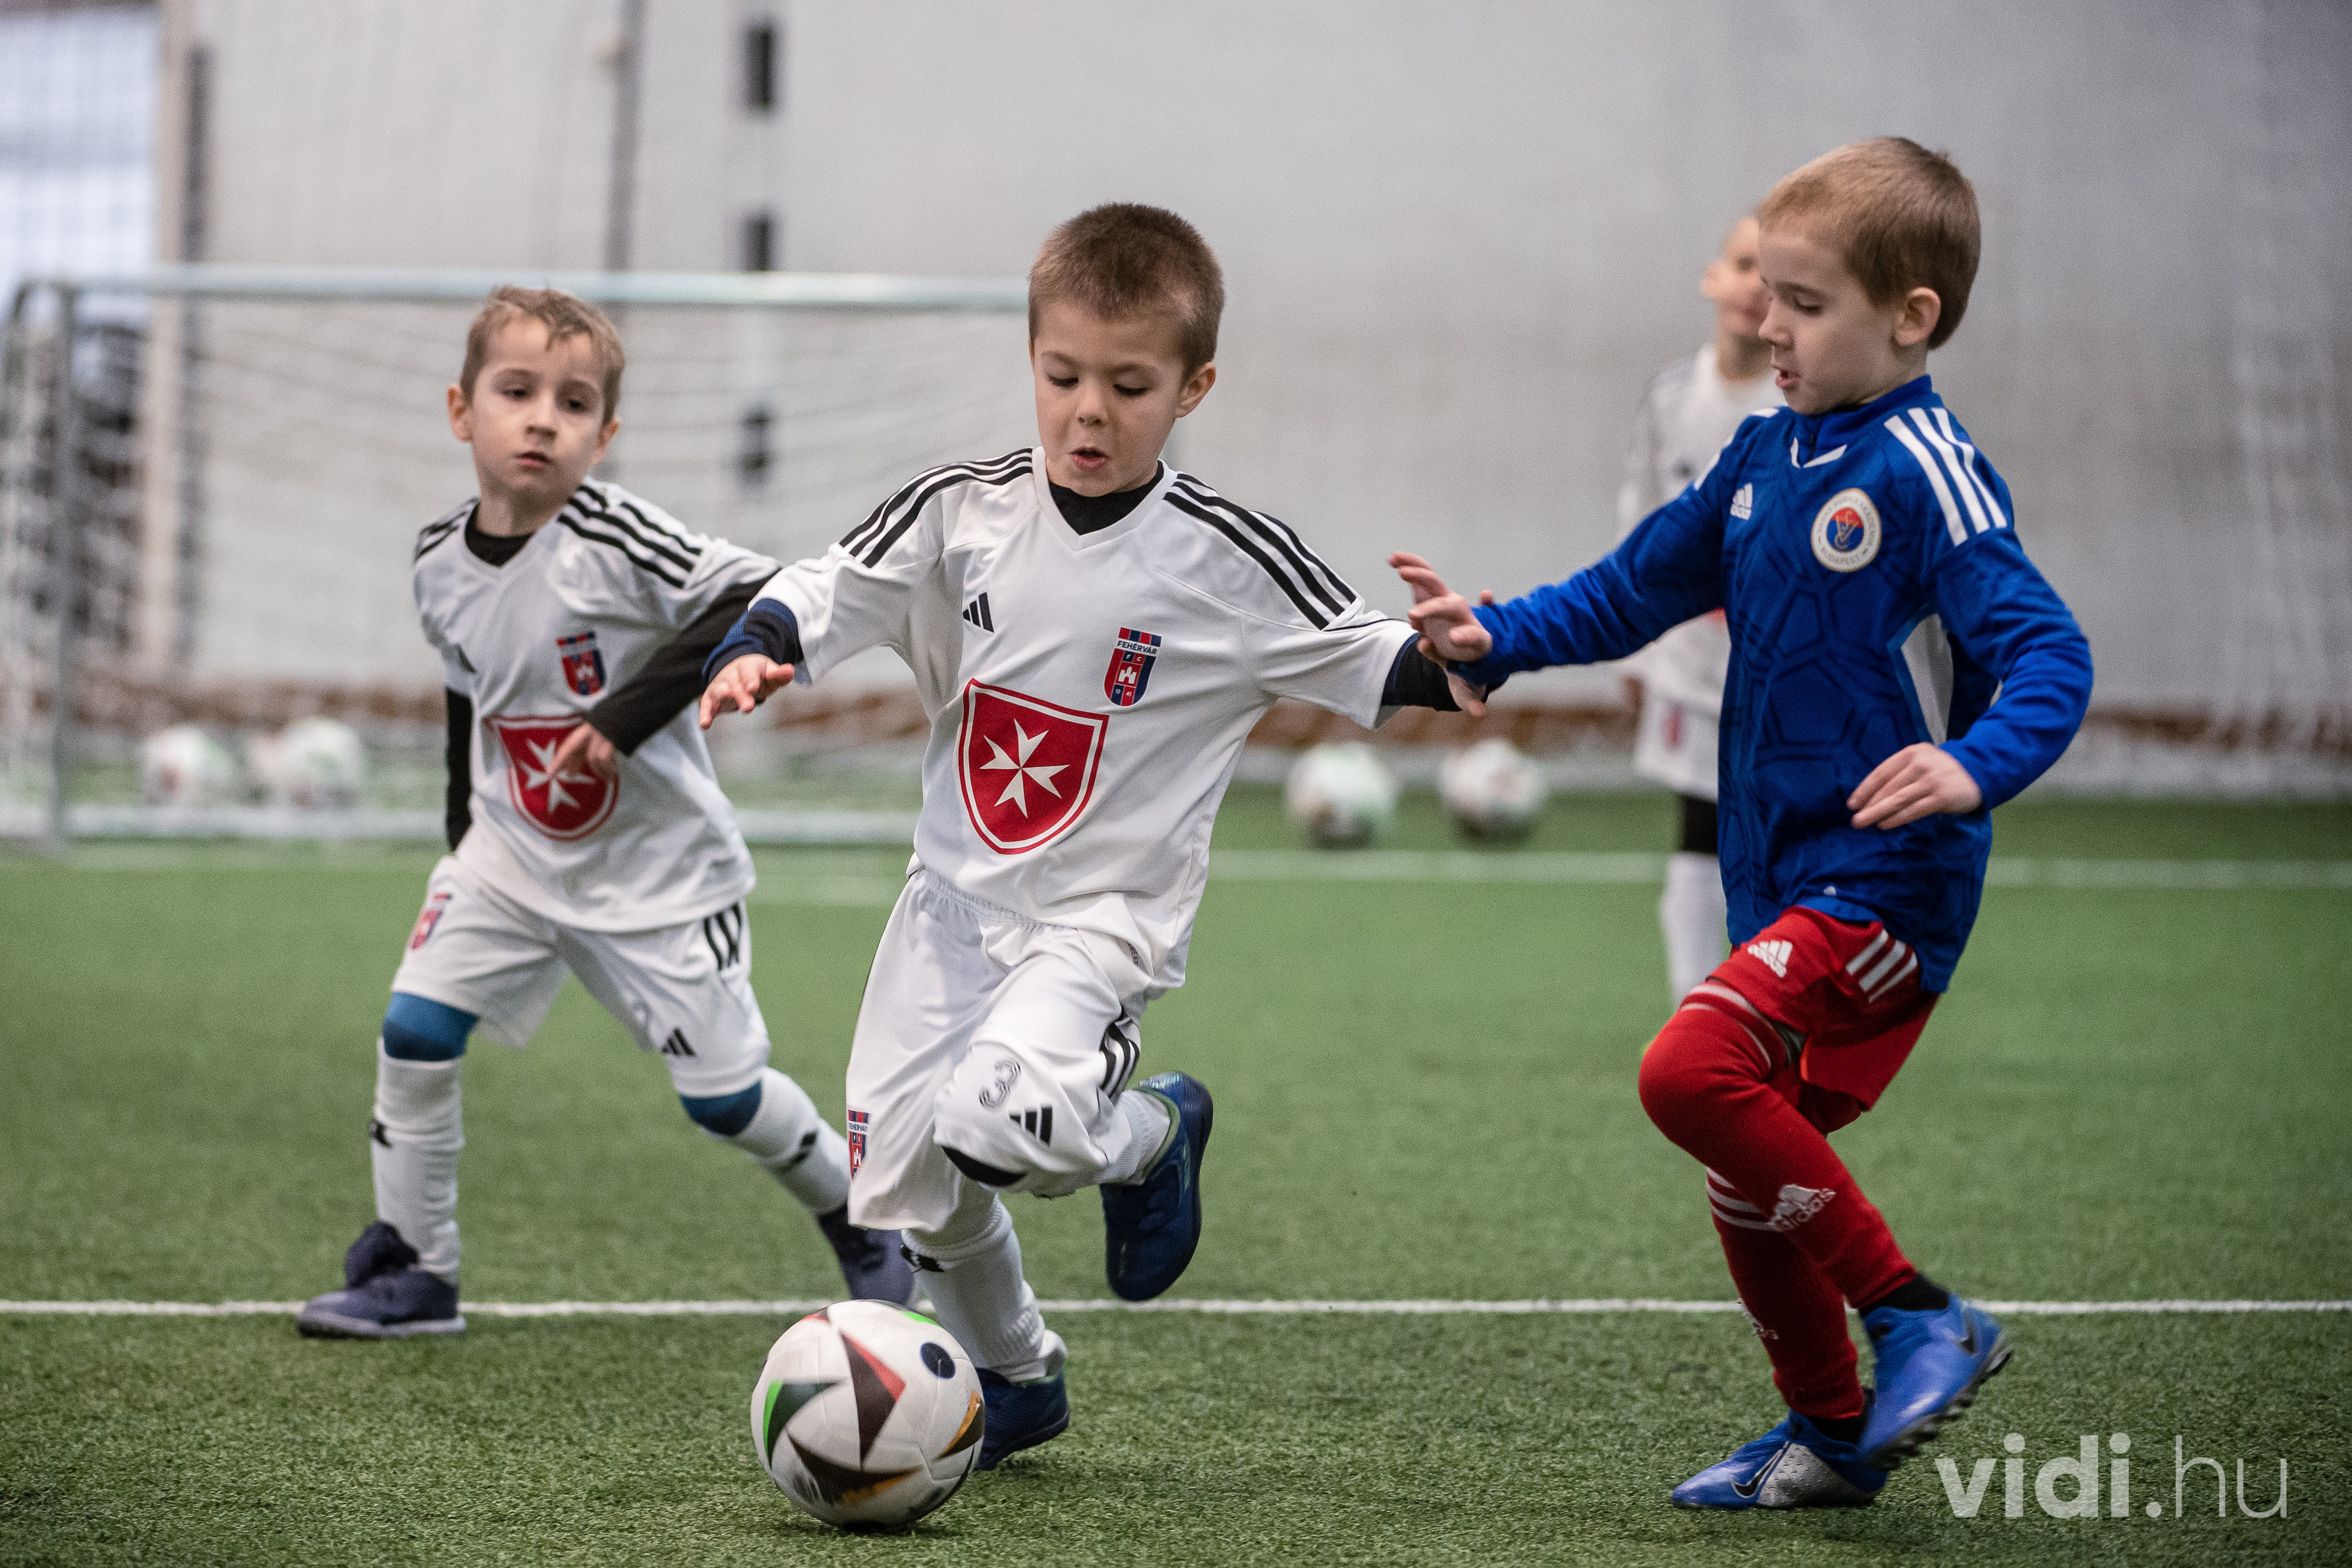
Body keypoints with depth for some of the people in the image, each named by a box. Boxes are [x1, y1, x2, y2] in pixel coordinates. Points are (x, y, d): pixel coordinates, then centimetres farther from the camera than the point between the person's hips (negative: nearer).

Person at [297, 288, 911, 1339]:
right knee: (413, 1033, -9)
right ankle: (411, 1273, 6)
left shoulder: (614, 540, -23)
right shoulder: (442, 564, -3)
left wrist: (633, 709, -31)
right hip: (512, 851, 5)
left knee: (723, 1093, 1)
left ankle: (856, 1219, 28)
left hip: (658, 862, -5)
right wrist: (464, 835, 13)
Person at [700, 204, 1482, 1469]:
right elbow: (828, 592, 2)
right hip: (956, 894, 4)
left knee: (1001, 1119, -30)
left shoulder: (1227, 561, -9)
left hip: (1105, 914, -4)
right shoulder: (961, 513, -3)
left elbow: (1359, 655, -3)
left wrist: (1446, 665, -22)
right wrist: (754, 652, -17)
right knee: (903, 1181, 3)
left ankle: (1154, 1134, 5)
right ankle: (1017, 1379, 31)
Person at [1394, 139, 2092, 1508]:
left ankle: (1918, 1318, -15)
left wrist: (1974, 769, -38)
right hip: (1783, 883, 9)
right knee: (1752, 1183, 14)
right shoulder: (1766, 457, 10)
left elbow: (2048, 652, -21)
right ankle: (1833, 1433, 32)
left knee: (1692, 1071, -25)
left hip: (1887, 881, -9)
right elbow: (1642, 586, 21)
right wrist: (1497, 639, 7)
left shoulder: (1924, 472, -14)